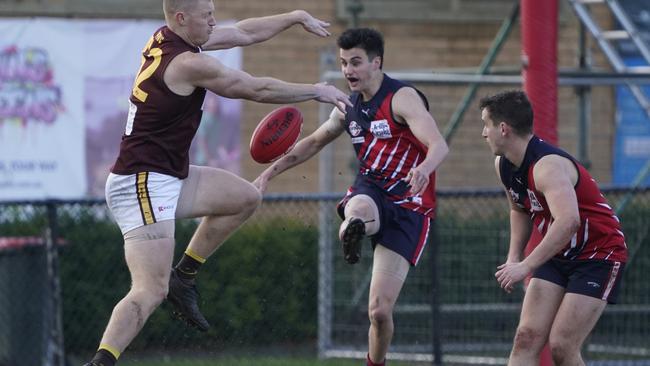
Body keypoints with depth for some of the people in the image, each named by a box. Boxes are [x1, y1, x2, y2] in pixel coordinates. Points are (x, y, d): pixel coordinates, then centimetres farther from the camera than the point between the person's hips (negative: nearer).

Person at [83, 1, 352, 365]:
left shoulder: (167, 39, 8)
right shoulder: (188, 63, -18)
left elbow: (243, 33, 23)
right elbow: (259, 89, -7)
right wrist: (317, 91, 7)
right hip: (143, 184, -10)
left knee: (246, 197, 20)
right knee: (150, 292, -17)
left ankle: (183, 276, 20)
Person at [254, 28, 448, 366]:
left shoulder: (402, 98, -13)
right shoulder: (350, 107, 9)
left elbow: (438, 145, -29)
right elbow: (314, 142, 27)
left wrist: (424, 168, -51)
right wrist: (271, 172, 20)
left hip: (408, 207, -6)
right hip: (369, 193, 6)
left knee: (380, 310, -8)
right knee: (360, 211, -39)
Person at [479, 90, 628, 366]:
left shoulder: (547, 165, -29)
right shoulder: (503, 165, 0)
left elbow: (568, 221, -45)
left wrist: (525, 267, -43)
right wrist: (514, 257, 6)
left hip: (599, 254, -8)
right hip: (558, 257, 8)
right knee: (527, 338, -7)